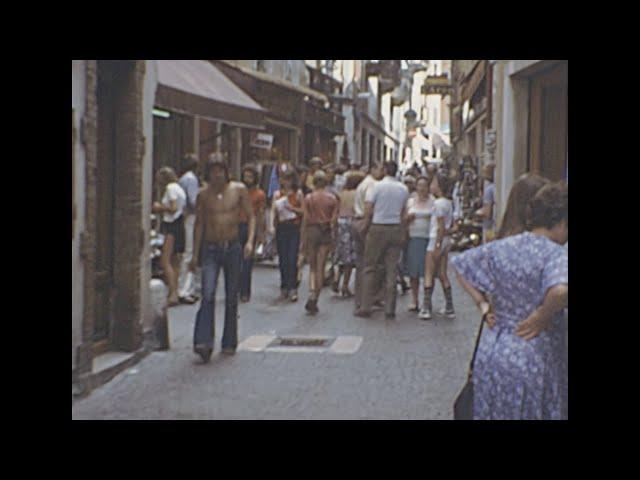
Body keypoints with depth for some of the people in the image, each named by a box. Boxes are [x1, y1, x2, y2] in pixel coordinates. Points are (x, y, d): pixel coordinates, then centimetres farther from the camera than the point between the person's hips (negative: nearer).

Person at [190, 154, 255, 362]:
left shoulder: (239, 190, 1)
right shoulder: (203, 194, 4)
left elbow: (251, 216, 3)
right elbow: (199, 224, 10)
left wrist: (250, 241, -13)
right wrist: (195, 254, 6)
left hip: (233, 249, 0)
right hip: (210, 250, 0)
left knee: (231, 297, 6)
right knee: (208, 295, -15)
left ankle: (229, 343, 17)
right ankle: (204, 342, -20)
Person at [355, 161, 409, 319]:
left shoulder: (377, 186, -7)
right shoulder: (404, 189, 4)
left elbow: (368, 211, -10)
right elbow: (404, 214, 4)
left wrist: (365, 228, 3)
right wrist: (403, 233, 11)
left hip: (378, 229, -3)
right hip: (396, 229, 3)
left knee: (370, 268, 5)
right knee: (391, 269, 5)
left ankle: (366, 307, 2)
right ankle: (390, 309, 5)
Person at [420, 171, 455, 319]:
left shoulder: (438, 203, -15)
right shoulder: (448, 203, 12)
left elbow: (441, 227, -18)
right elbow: (452, 223, 19)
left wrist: (437, 246, -17)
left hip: (436, 240, -9)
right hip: (446, 241, 9)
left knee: (428, 275, -4)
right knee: (442, 275, 12)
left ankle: (426, 308, -5)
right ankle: (449, 308, 13)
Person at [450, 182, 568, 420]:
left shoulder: (501, 247, 5)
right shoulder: (556, 254, -15)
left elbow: (460, 263, 17)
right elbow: (561, 291, -35)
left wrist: (483, 304, 12)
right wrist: (542, 316, -17)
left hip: (490, 353, 6)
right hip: (533, 361, -6)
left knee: (492, 413, 17)